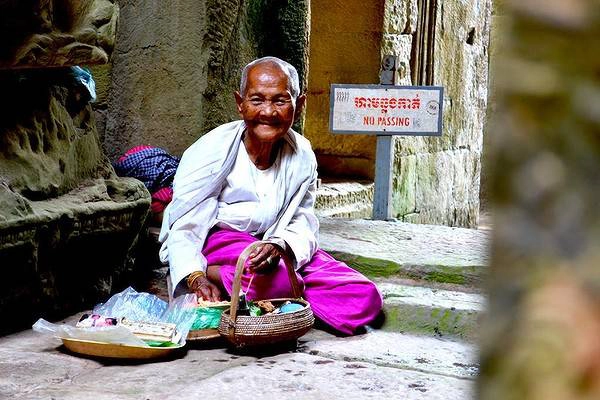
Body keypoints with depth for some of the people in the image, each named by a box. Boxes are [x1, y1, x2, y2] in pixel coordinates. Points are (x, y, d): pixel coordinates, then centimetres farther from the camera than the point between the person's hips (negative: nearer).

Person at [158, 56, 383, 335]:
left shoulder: (302, 156, -1)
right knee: (277, 280, -39)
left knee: (366, 299, -12)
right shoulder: (214, 150, -13)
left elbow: (303, 223, -5)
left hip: (268, 246, 6)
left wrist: (279, 247, -30)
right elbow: (183, 225, -16)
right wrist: (196, 278, -35)